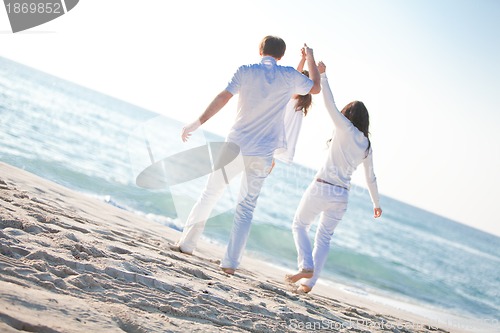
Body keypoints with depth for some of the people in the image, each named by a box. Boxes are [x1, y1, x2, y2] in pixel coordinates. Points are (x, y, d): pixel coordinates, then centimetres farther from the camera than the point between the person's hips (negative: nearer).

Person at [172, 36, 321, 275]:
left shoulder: (246, 72, -3)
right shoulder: (289, 76, 1)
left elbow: (222, 98, -12)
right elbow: (316, 87, 18)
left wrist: (197, 123, -10)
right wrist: (310, 58, 30)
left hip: (235, 145, 0)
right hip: (262, 154, 0)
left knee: (210, 193, 14)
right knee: (246, 207, 5)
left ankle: (186, 242, 18)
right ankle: (230, 262, 1)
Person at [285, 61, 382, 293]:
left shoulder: (345, 129, -5)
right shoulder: (367, 146, 10)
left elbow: (330, 103, -6)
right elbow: (370, 178, 17)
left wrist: (322, 75, 2)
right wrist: (376, 203, 28)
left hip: (322, 187, -5)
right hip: (342, 196, 5)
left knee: (299, 225, 13)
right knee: (324, 238, 15)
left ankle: (306, 266, -6)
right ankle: (309, 283, 11)